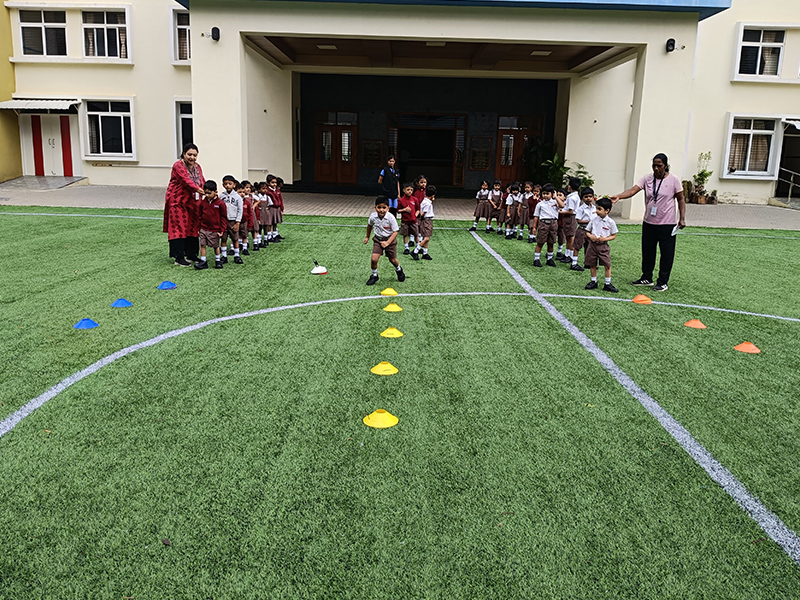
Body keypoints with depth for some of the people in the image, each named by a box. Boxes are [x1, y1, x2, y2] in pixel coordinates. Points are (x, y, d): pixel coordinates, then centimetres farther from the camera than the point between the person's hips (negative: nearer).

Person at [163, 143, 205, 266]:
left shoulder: (197, 167, 12)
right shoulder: (178, 165, -12)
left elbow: (203, 182, 7)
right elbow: (186, 180, -26)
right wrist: (198, 189, -40)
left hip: (192, 202, 7)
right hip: (178, 201, -7)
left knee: (193, 227, 9)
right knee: (179, 228, -7)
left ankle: (191, 255, 19)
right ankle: (179, 258, -5)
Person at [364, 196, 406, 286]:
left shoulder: (391, 218, -24)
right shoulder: (373, 216, -13)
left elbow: (395, 232, -17)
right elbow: (369, 226, 10)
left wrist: (387, 242, -26)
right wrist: (367, 237, 21)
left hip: (390, 239, -2)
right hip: (378, 239, 2)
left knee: (392, 259, 12)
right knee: (374, 259, -12)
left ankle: (399, 270, 46)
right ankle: (374, 275, 13)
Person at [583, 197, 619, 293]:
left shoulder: (610, 222, -6)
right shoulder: (594, 219, 1)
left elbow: (614, 235, 0)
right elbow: (587, 231, 8)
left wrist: (605, 239, -16)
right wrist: (591, 236, -13)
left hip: (603, 246, -2)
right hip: (593, 244, 2)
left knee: (607, 265, -3)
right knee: (592, 264, 9)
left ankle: (608, 284, 6)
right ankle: (593, 282, 23)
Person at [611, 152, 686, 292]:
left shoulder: (674, 180, -5)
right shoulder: (647, 178, 1)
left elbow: (681, 200, 1)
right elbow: (633, 190, -12)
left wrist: (682, 219, -4)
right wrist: (618, 196, -30)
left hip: (667, 224, -3)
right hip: (649, 223, 4)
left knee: (666, 253, 1)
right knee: (647, 251, 13)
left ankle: (663, 282, 12)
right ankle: (647, 278, 28)